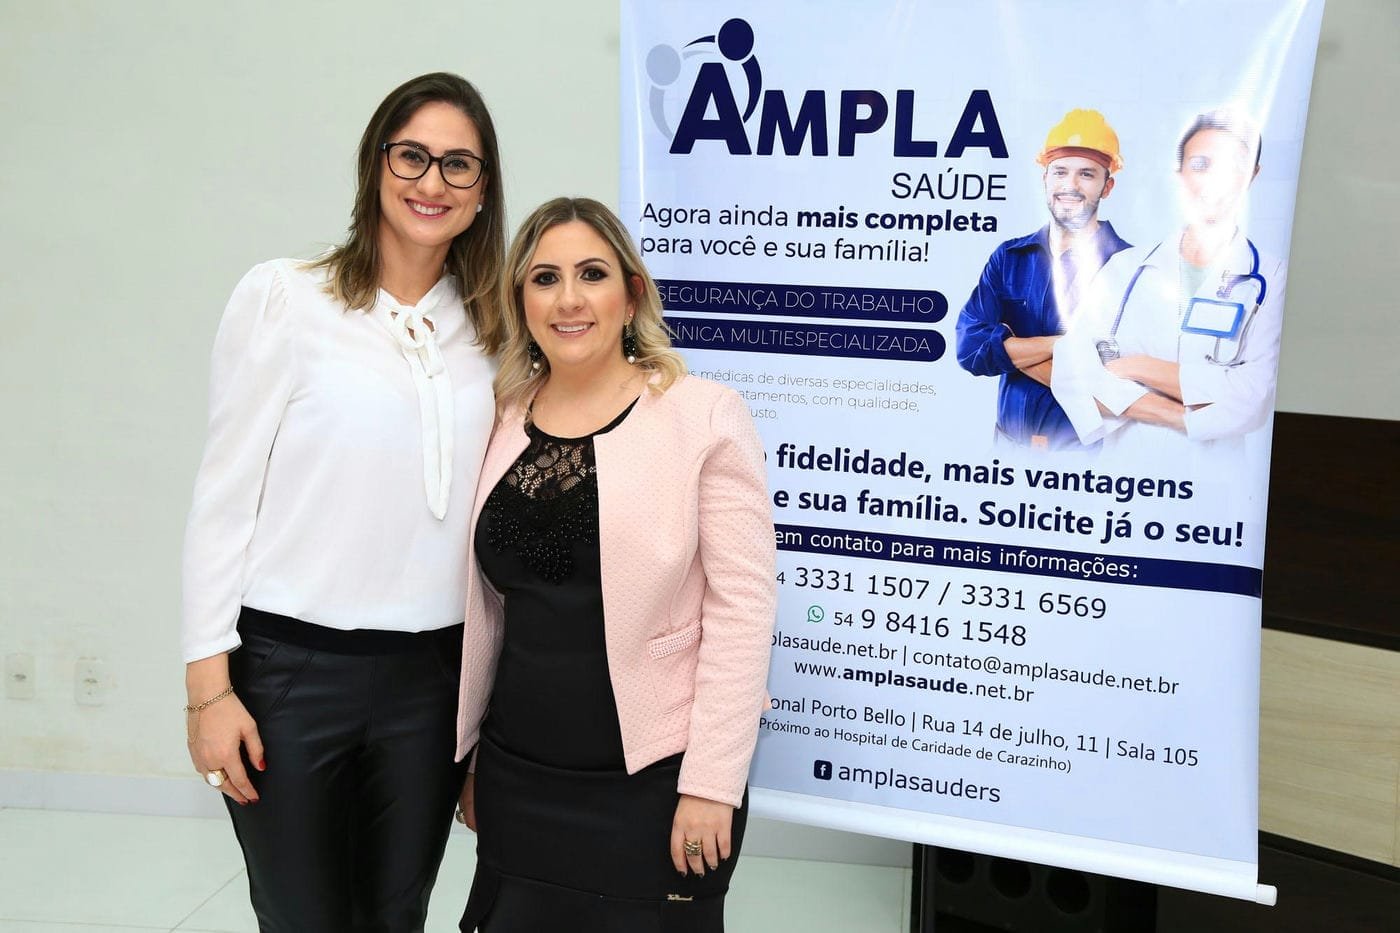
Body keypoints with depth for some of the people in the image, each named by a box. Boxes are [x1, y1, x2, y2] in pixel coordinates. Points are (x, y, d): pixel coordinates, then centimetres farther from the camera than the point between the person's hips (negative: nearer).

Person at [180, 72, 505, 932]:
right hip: (290, 666, -3)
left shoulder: (490, 329, 6)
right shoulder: (283, 297, -5)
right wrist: (209, 682, -7)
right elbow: (227, 493, -5)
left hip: (434, 674, 3)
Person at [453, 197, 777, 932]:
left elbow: (742, 604, -12)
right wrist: (459, 749, 14)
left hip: (652, 783, -4)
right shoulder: (500, 422, 6)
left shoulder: (703, 416, -9)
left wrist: (711, 783, -14)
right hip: (517, 779, 5)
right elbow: (484, 609, 11)